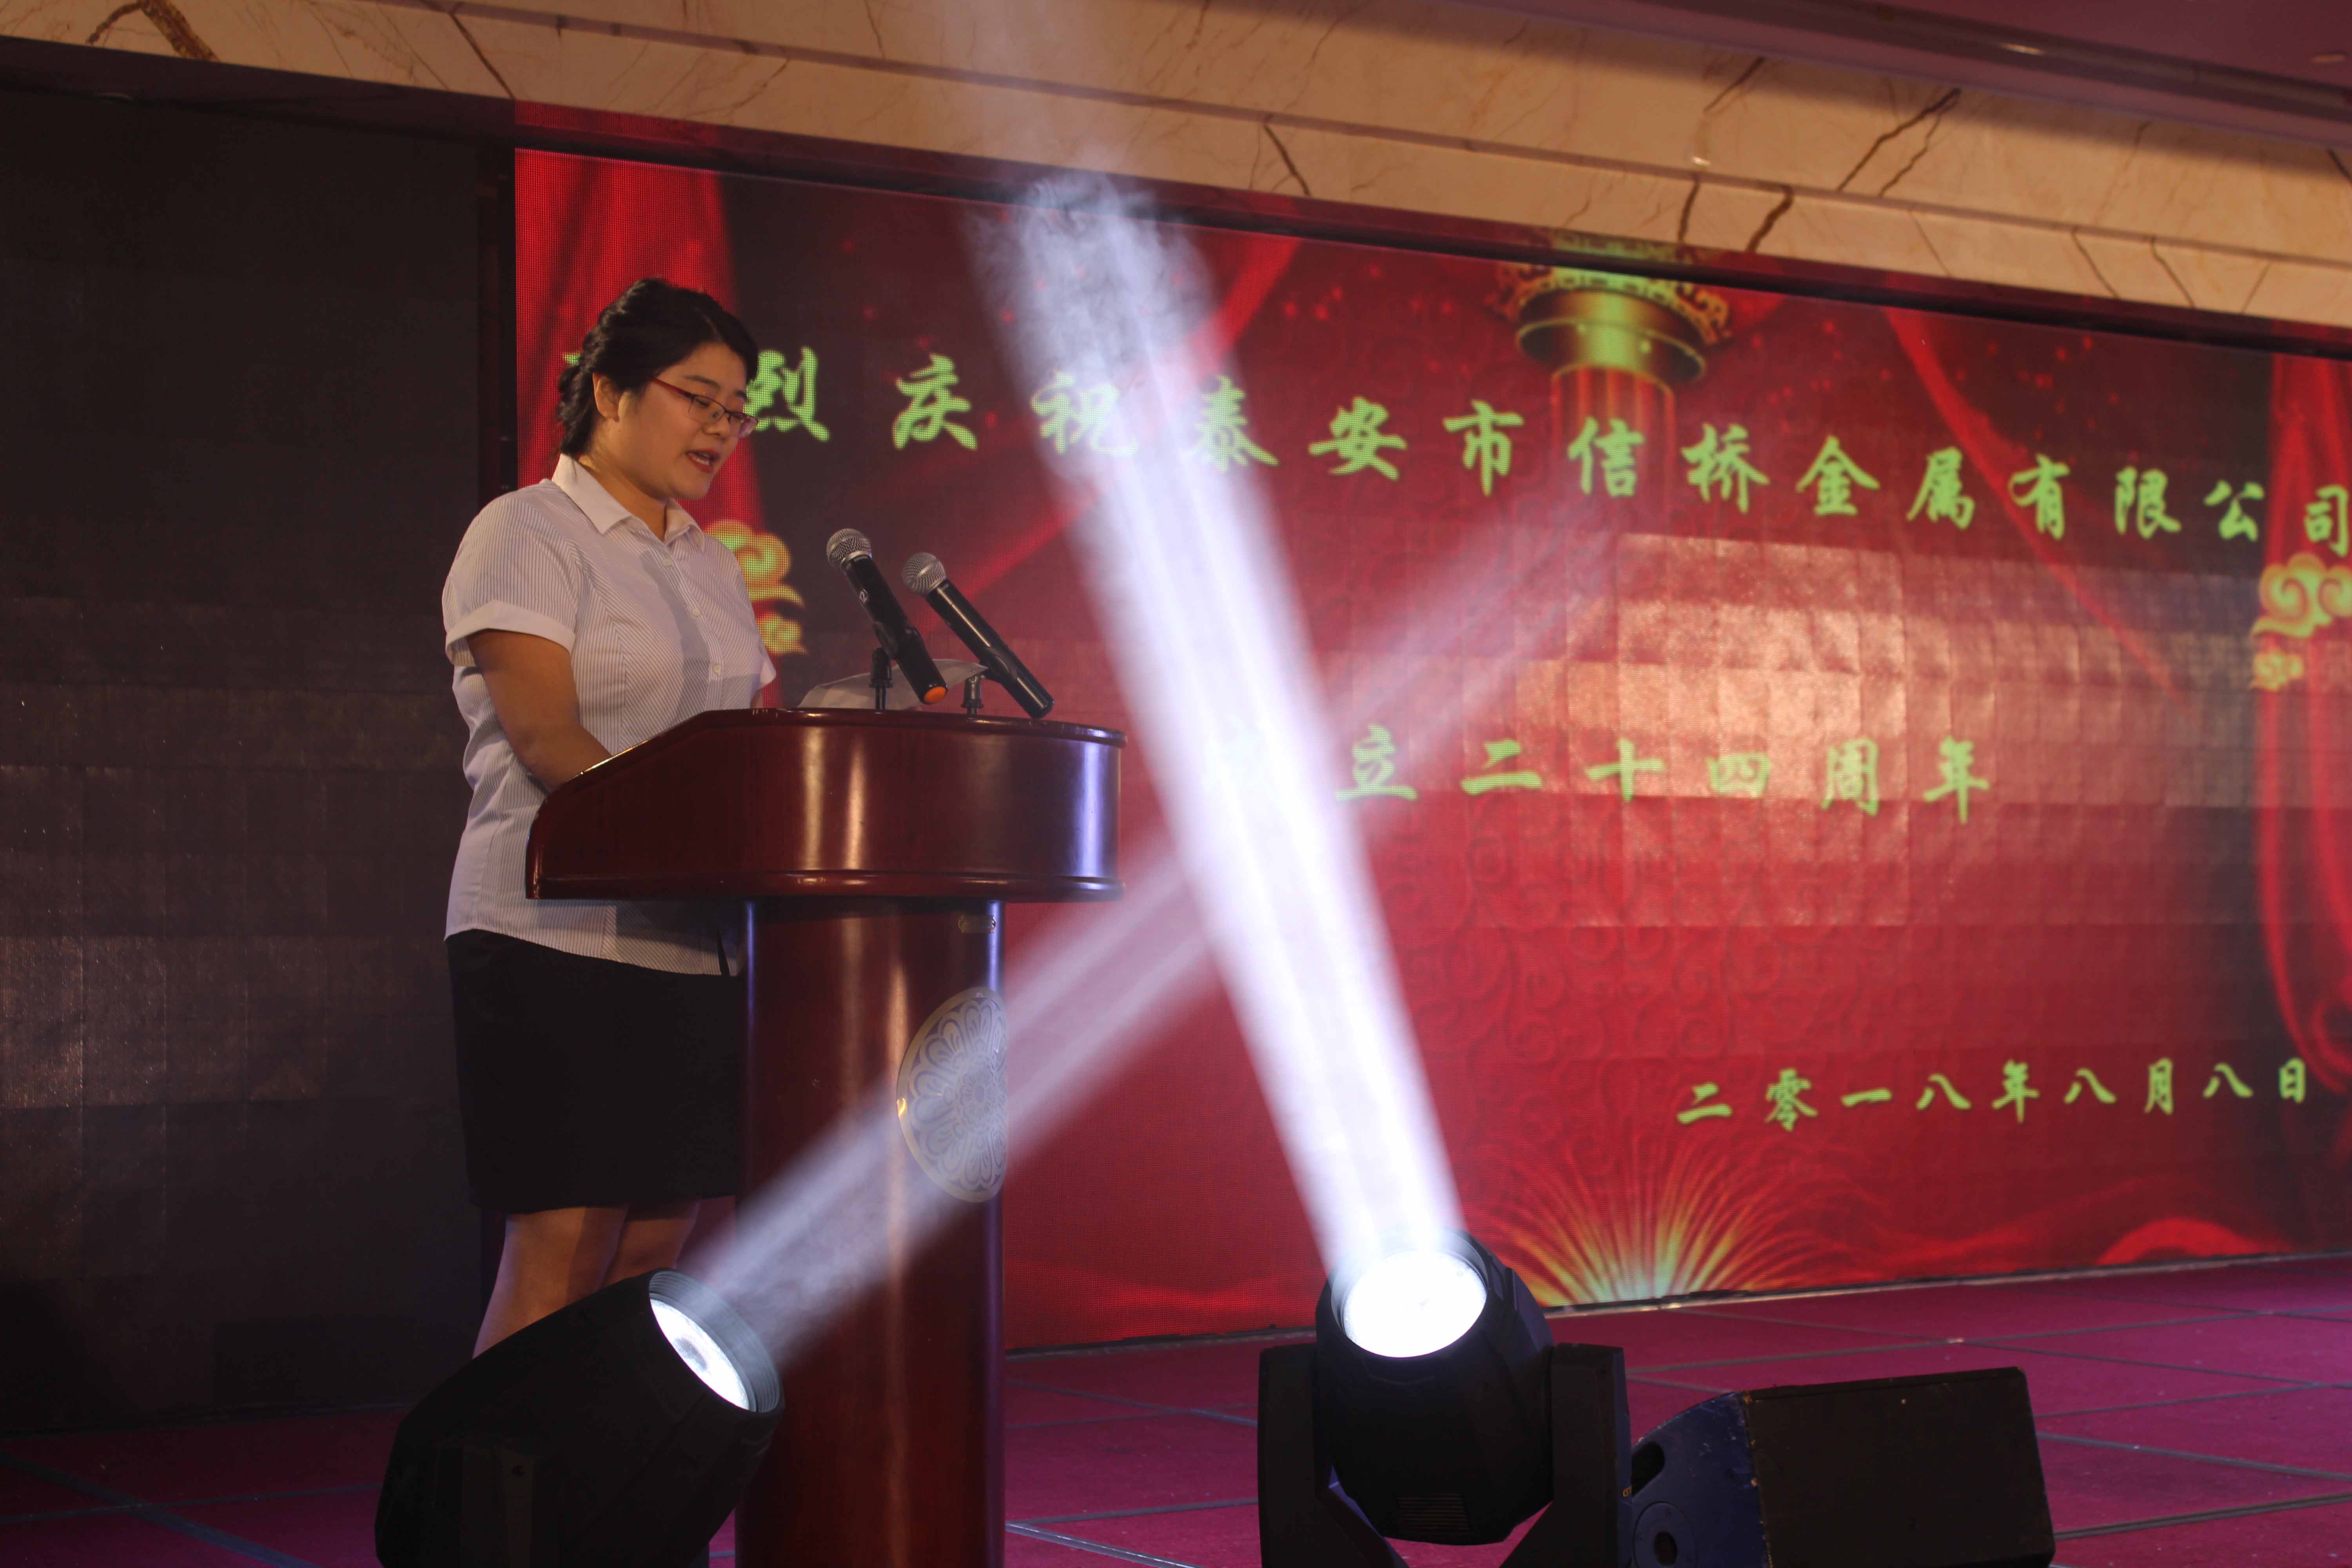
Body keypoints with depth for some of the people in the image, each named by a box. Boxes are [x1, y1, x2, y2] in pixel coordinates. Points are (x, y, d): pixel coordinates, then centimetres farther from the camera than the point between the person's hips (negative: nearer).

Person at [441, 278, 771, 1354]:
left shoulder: (710, 563, 20)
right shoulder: (525, 534, -2)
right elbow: (545, 737, -14)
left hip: (700, 940, 7)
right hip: (562, 937, -7)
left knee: (653, 1254, 5)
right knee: (561, 1252, -10)